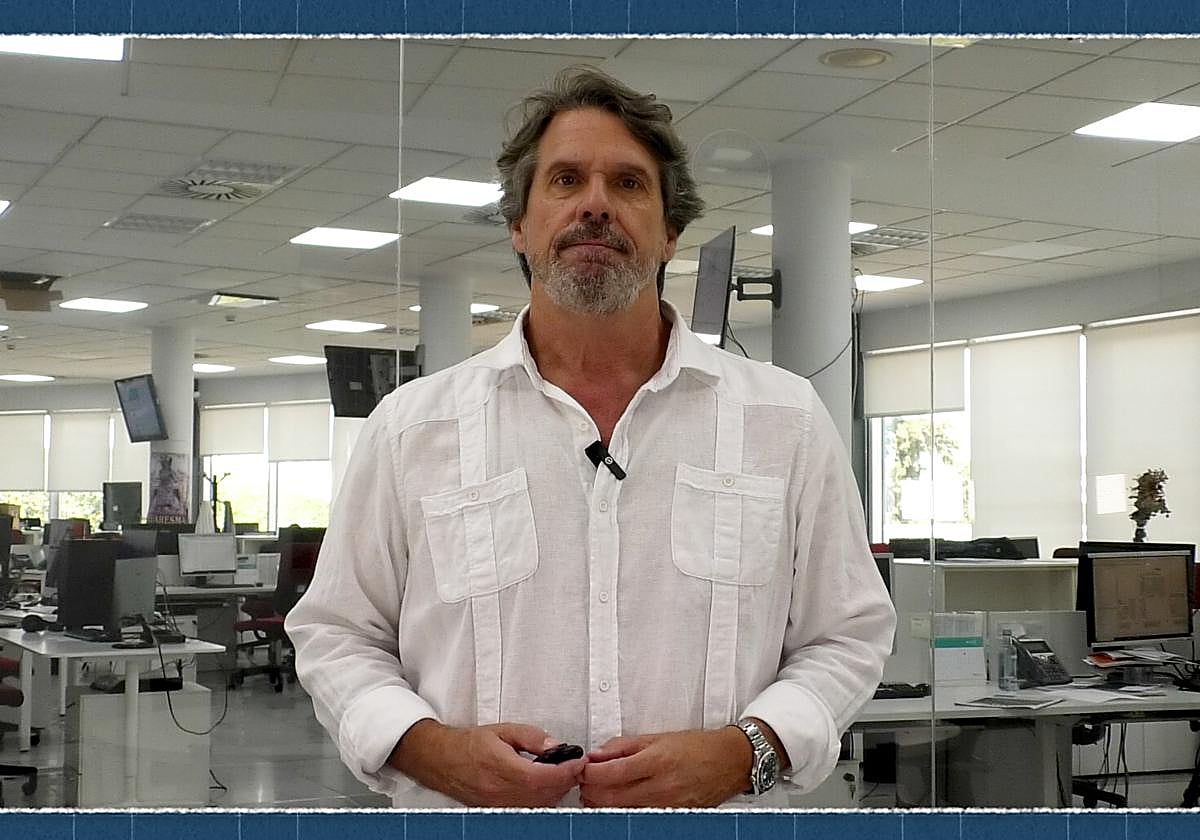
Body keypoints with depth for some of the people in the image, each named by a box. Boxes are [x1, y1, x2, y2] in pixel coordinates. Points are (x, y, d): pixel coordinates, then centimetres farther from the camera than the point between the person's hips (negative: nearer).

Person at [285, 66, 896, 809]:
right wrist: (433, 747, -12)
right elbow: (336, 634, 5)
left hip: (718, 808, 0)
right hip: (467, 805, 0)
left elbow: (849, 636, 3)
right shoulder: (411, 426, 1)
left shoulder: (787, 420, 1)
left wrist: (744, 751, -14)